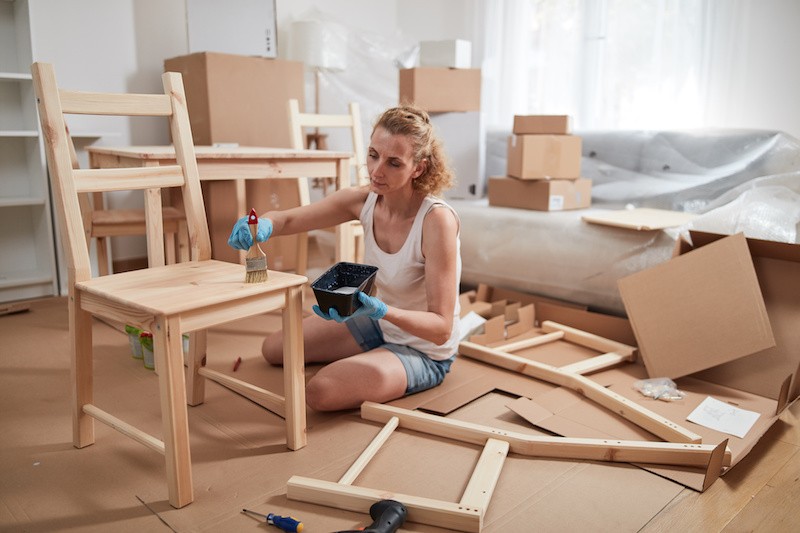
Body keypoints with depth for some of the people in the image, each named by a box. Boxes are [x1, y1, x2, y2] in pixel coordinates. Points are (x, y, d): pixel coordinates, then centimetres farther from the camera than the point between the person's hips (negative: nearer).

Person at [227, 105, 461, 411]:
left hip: (425, 351, -6)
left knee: (321, 391, -26)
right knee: (274, 348, 13)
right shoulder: (365, 201, -13)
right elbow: (288, 219, -7)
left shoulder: (437, 220, -31)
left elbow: (441, 328, -29)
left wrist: (381, 311, -44)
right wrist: (263, 226, -31)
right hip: (381, 325, 7)